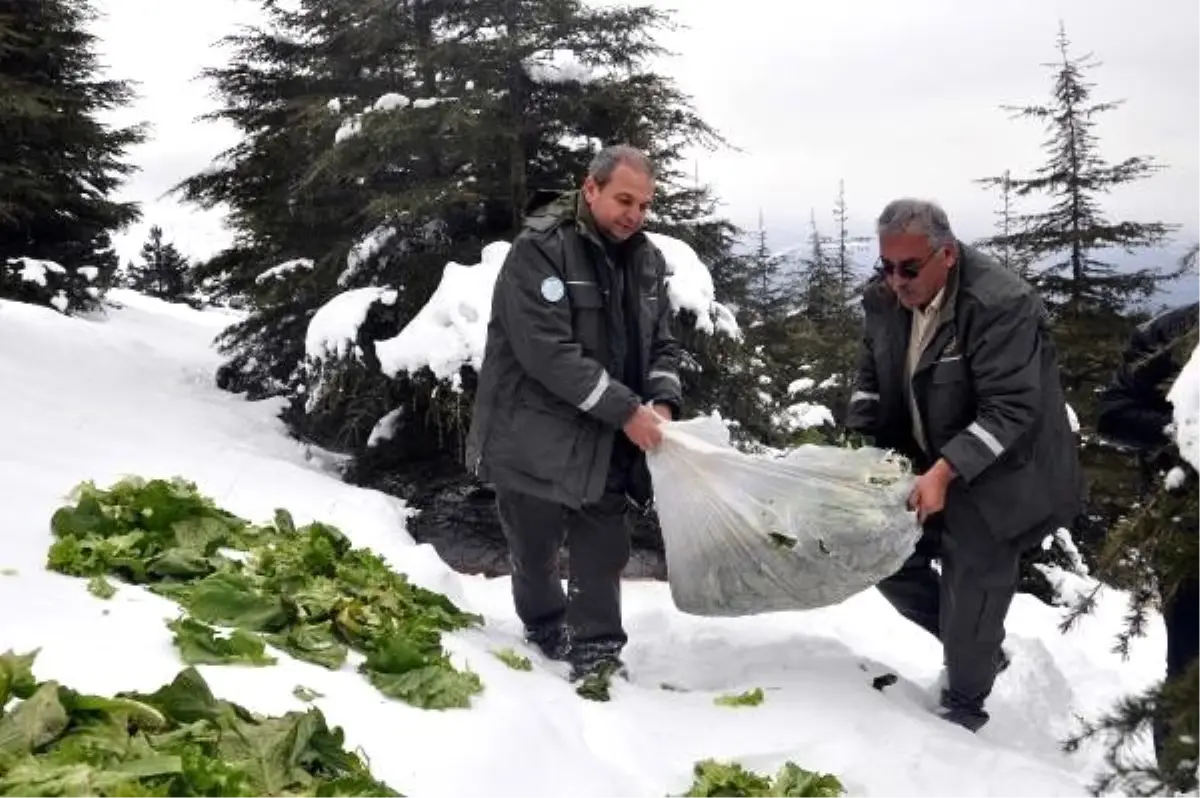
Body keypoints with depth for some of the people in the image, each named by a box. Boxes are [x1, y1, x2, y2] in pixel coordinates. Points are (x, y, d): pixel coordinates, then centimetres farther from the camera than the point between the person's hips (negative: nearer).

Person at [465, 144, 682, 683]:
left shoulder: (647, 260, 5)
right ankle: (546, 633, 37)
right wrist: (626, 410, -26)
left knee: (604, 552, 6)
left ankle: (597, 654, 19)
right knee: (535, 552, 12)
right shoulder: (539, 250, -17)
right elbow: (547, 350, -25)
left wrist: (662, 403, -11)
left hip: (606, 444, 5)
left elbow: (662, 345, 10)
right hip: (535, 437, -5)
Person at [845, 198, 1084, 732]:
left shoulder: (1002, 305, -27)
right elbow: (871, 381, 6)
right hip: (927, 466, 7)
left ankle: (964, 708, 24)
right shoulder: (884, 299, -5)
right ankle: (981, 649, 32)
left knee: (972, 585, -1)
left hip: (996, 476, -7)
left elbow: (1011, 410, -29)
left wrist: (945, 471, -36)